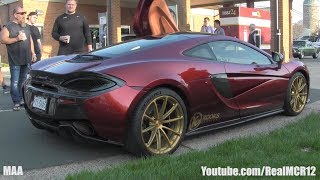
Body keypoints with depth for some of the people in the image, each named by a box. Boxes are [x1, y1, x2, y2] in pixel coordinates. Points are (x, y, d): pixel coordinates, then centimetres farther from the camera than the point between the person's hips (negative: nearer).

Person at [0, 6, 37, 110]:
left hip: (26, 59, 6)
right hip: (15, 60, -6)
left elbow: (30, 40, 22)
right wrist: (16, 39, -20)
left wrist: (33, 53, 16)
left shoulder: (26, 27, 17)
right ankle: (16, 102, -3)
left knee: (23, 80, 10)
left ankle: (21, 99, 19)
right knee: (15, 82, -6)